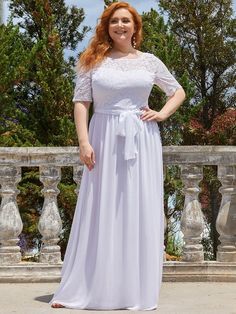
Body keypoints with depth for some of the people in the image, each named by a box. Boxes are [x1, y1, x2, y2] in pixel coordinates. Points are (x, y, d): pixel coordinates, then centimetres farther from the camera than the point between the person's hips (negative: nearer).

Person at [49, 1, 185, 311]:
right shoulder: (93, 61, 4)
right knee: (101, 211, -1)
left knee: (140, 210, 2)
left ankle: (137, 290, 10)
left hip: (142, 140, 2)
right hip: (105, 139, -1)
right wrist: (84, 141, -11)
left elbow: (178, 91, 19)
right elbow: (81, 103, -1)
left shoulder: (149, 61, 9)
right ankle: (84, 289, 4)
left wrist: (162, 114, 2)